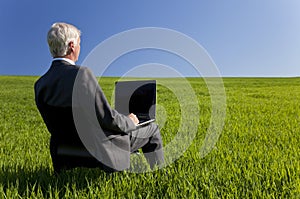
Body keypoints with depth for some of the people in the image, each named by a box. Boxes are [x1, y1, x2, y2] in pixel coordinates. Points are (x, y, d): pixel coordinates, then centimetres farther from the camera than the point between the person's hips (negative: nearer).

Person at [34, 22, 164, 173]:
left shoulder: (40, 85, -3)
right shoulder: (81, 74, -25)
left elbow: (54, 128, 6)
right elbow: (107, 118, -24)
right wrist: (130, 122, -3)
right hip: (100, 151, -7)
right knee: (152, 129, 12)